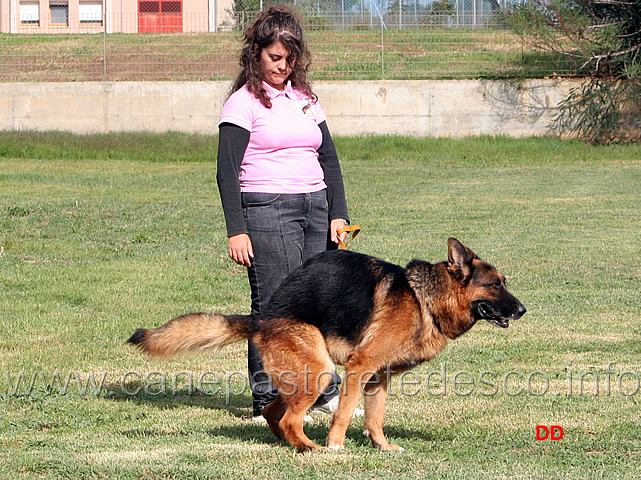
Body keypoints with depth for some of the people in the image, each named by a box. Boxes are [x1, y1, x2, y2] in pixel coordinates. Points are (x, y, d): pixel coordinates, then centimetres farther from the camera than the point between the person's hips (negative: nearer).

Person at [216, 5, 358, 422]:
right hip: (266, 211, -6)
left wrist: (339, 214, 9)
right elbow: (227, 171, -6)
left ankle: (326, 389, 15)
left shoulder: (305, 99, 17)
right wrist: (237, 230, -14)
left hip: (315, 206, 6)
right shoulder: (245, 102, -1)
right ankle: (268, 400, -2)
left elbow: (329, 159, 20)